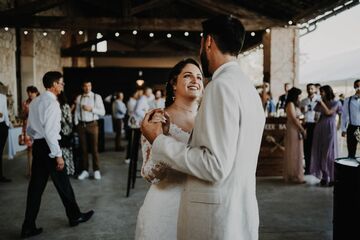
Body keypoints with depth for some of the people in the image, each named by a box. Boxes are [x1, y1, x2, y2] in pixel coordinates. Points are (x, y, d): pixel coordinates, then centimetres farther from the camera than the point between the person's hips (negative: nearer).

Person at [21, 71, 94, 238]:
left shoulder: (35, 102, 12)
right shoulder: (52, 102, -16)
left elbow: (29, 128, 15)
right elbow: (50, 131, -23)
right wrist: (58, 155, -21)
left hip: (37, 145, 8)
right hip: (48, 146, -8)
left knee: (36, 186, 11)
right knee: (62, 183, 8)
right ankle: (75, 216, 25)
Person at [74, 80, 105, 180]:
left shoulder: (97, 97, 0)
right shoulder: (79, 98, 8)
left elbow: (102, 112, -4)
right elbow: (76, 112, 7)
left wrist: (91, 109, -14)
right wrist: (76, 124, -1)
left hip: (92, 125, -2)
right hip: (81, 125, 2)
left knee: (94, 148, 2)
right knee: (83, 148, 7)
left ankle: (96, 170, 10)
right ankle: (85, 170, 15)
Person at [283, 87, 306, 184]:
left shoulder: (294, 104, 17)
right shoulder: (290, 104, -13)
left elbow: (296, 119, 13)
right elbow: (294, 119, -17)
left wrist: (301, 129, 5)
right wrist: (302, 130, -13)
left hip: (296, 130, 10)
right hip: (293, 130, -10)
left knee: (294, 153, 12)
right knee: (295, 153, -5)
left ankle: (291, 175, 19)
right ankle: (296, 176, 1)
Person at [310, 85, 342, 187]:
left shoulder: (336, 103, 1)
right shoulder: (320, 103, 11)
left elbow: (328, 112, -12)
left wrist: (322, 102, -7)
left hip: (330, 129, -4)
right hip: (319, 129, 4)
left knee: (329, 153, -3)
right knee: (320, 153, 2)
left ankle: (332, 178, 4)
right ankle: (324, 176, 9)